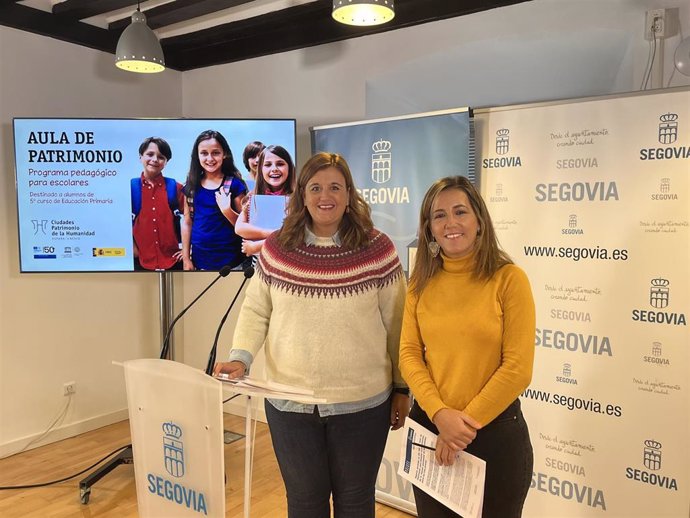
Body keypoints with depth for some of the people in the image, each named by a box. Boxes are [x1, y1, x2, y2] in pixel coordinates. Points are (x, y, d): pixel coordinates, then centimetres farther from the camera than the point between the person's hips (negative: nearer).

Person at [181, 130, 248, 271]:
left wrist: (227, 210, -22)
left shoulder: (234, 184, -6)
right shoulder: (192, 185, 3)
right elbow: (187, 222, 7)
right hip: (199, 258, 3)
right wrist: (186, 258, 4)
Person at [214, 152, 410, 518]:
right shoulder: (276, 248, -2)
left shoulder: (377, 249, -8)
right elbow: (255, 312, 6)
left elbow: (396, 323, -2)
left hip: (362, 404, -1)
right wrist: (240, 357, -11)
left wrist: (402, 389, 2)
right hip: (289, 403, 2)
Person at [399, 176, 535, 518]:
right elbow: (409, 354, -2)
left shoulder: (508, 278, -11)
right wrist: (440, 414, -16)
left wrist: (468, 422, -13)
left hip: (495, 430, -3)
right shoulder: (420, 283, 1)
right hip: (428, 426, 4)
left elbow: (518, 368, -14)